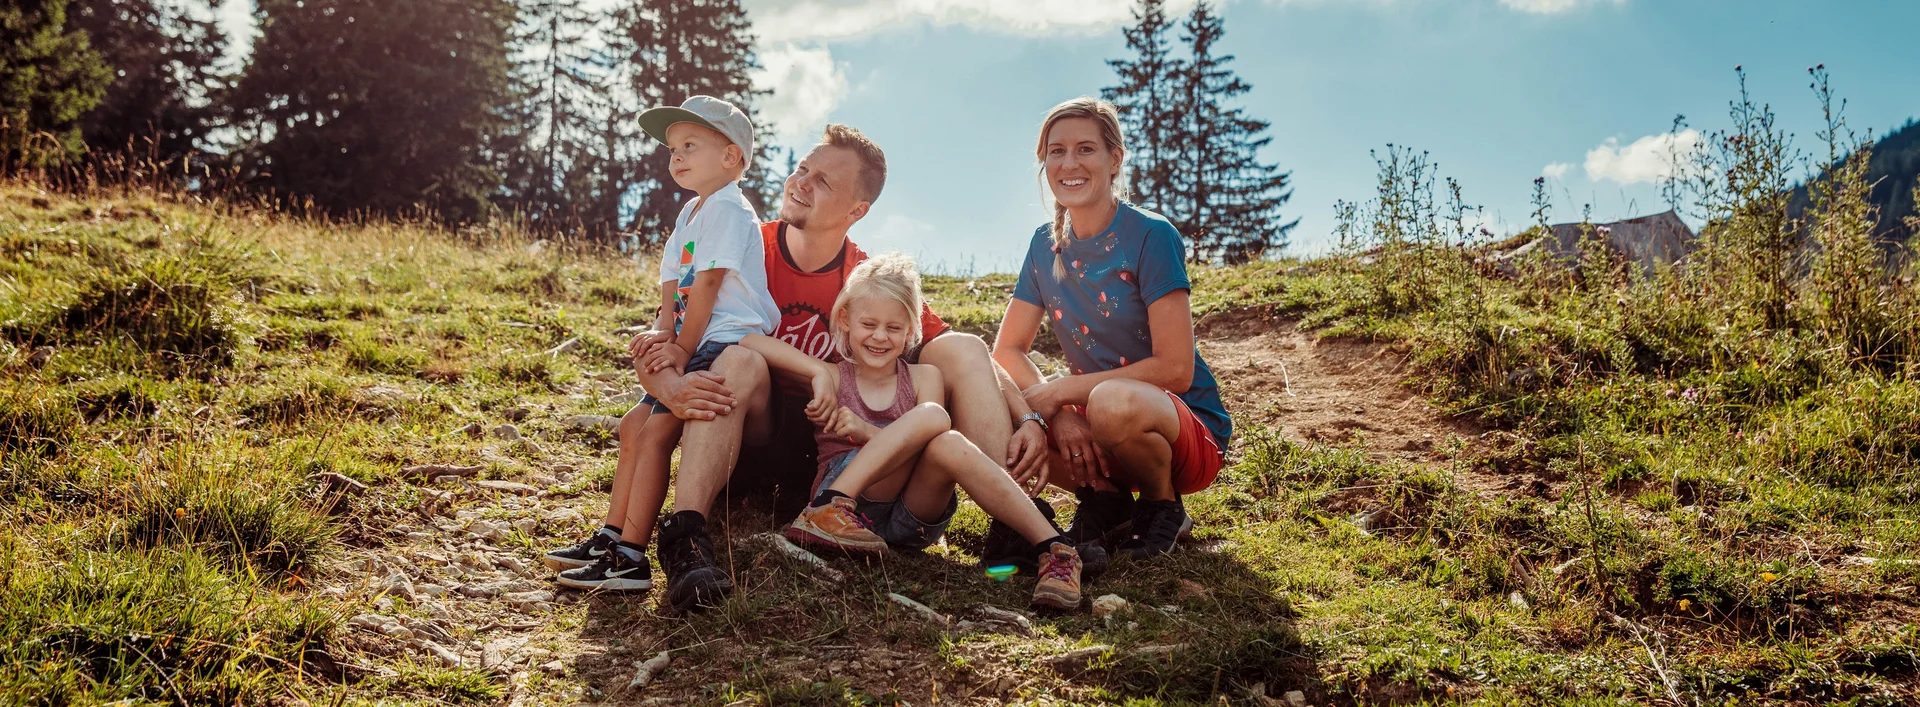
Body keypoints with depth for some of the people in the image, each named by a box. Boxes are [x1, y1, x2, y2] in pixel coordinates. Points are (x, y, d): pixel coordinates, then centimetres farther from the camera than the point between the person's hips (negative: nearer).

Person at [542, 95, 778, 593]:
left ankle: (631, 560, -15)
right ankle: (611, 538, 19)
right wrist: (664, 334, -8)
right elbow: (673, 286, 11)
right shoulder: (689, 215, 19)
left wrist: (683, 349, -14)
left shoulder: (726, 209, -12)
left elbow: (707, 285, -16)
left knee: (654, 433, -16)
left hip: (729, 343, -10)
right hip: (695, 346, 10)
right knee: (635, 428, 12)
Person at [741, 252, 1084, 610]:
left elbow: (938, 446, -4)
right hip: (847, 495, -2)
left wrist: (868, 432, -19)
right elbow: (746, 341, 2)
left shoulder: (923, 378, 15)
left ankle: (1053, 548, -37)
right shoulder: (832, 378, 11)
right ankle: (829, 507, -37)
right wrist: (817, 371, -9)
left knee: (949, 444, -33)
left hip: (914, 519, 2)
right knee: (931, 416, -24)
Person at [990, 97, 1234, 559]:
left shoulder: (1151, 237, -15)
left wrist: (1060, 391, -20)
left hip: (1190, 432, -5)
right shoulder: (1046, 244, 3)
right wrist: (1060, 415, -19)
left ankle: (1163, 504, -6)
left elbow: (1175, 369, -20)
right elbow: (1007, 350, 1)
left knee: (1113, 402, -39)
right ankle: (1106, 498, 1)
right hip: (1090, 422, 5)